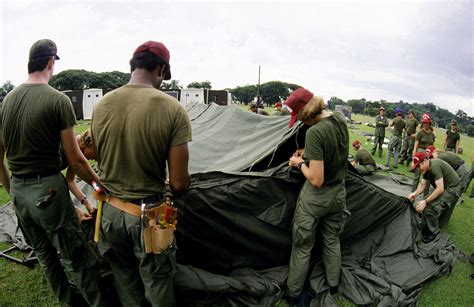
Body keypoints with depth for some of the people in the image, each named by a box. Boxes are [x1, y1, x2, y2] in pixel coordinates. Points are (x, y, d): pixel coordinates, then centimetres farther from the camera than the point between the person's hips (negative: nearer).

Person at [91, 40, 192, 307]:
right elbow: (179, 184, -16)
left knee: (125, 281, 25)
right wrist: (184, 182, 7)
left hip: (111, 211, 5)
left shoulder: (101, 105, -4)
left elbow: (101, 163, 9)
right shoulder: (173, 109, -18)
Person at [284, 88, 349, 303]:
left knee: (302, 247, 12)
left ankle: (292, 294, 30)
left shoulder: (314, 132, -29)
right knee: (332, 240, 25)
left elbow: (316, 180, -27)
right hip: (338, 194, 7)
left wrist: (300, 163, -12)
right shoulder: (340, 119, -5)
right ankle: (333, 285, 44)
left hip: (315, 199, -7)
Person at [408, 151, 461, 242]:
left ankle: (433, 233, -4)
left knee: (430, 208, -21)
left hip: (452, 189, -10)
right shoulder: (427, 168, 1)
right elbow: (422, 184, 4)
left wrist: (426, 202, -30)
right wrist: (415, 193, -15)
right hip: (444, 188, 10)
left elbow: (440, 189, -32)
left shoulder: (435, 166, -29)